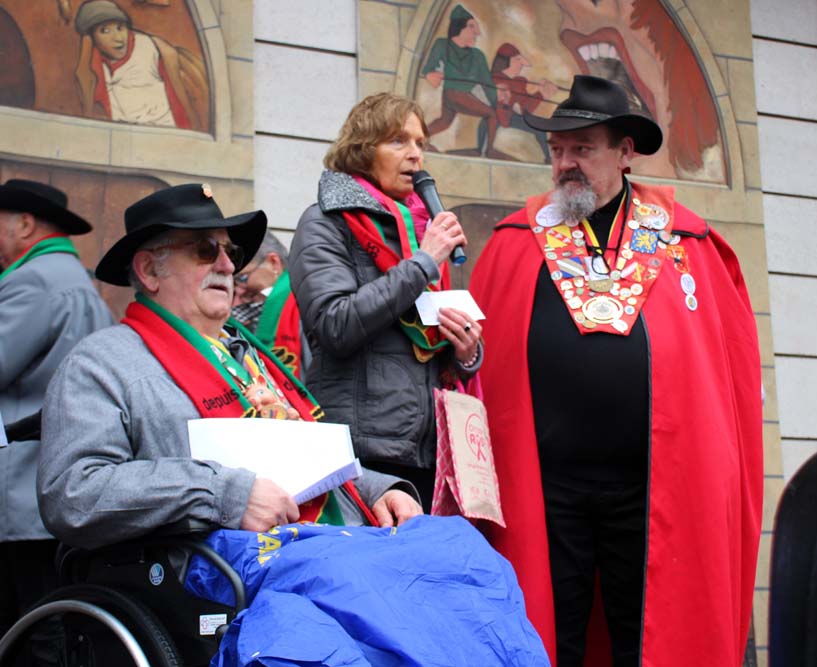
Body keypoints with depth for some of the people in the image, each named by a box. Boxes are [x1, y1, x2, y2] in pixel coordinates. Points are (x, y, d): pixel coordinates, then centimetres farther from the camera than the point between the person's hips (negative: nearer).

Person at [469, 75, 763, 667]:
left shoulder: (684, 238, 7)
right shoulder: (518, 240, 8)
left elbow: (730, 352, 6)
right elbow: (481, 346, 7)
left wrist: (717, 461, 0)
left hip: (652, 481, 0)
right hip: (545, 481, 0)